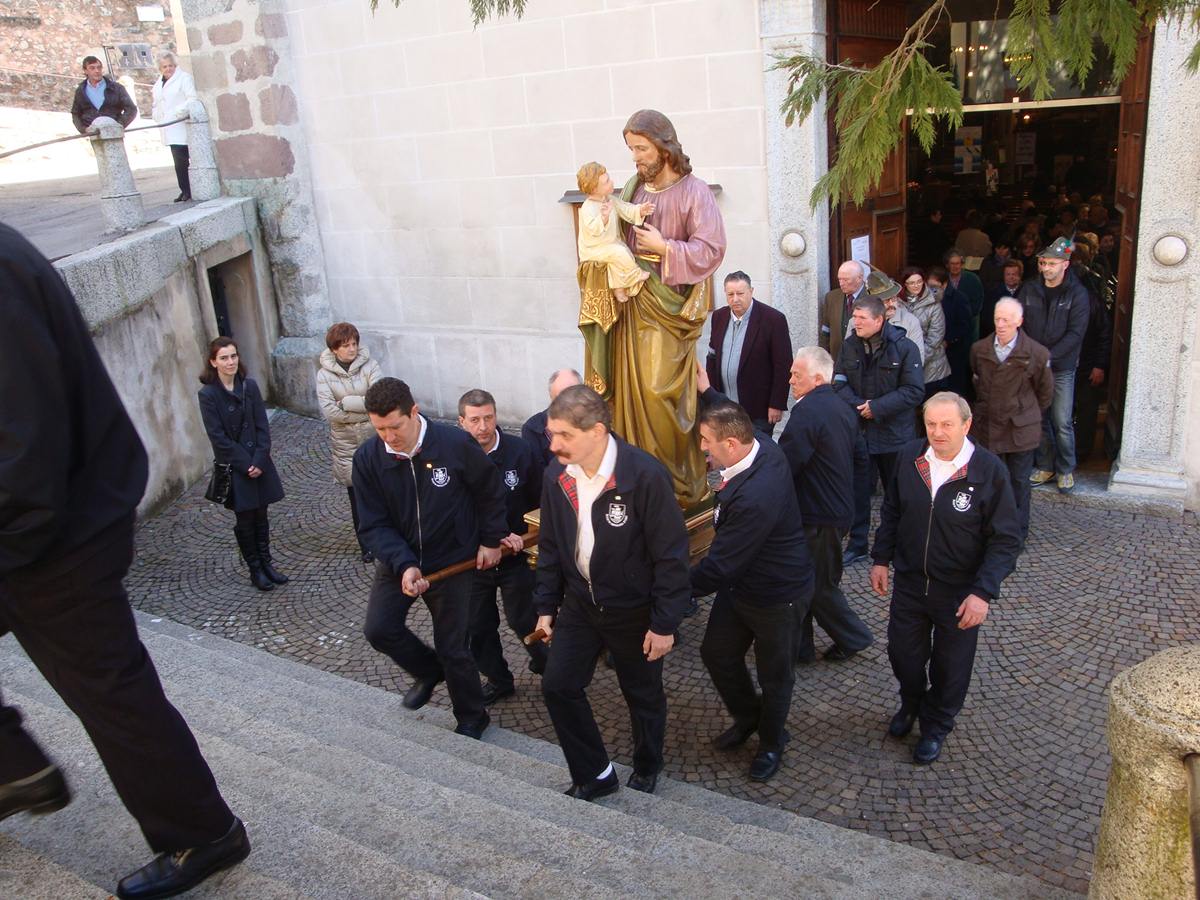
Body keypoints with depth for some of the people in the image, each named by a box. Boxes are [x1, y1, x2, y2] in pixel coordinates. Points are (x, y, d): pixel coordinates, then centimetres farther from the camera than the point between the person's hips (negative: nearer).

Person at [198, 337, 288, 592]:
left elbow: (263, 426, -1)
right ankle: (255, 570, 20)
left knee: (261, 515, 12)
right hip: (233, 467, -3)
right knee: (245, 520, 7)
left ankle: (266, 563, 25)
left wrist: (260, 461, -11)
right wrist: (246, 465, -15)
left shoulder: (250, 386, -1)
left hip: (259, 463, 3)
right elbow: (219, 437, -13)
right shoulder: (208, 394, -11)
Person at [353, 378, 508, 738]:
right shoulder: (368, 458, -14)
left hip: (453, 561, -3)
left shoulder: (456, 444, -21)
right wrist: (404, 565, -26)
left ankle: (472, 718, 29)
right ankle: (428, 671, 24)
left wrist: (491, 540, 1)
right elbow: (373, 526, -12)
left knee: (452, 648, 3)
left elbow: (491, 492, -3)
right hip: (398, 560, 3)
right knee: (378, 629, -9)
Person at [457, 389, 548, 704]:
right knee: (479, 627, 13)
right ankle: (498, 680, 36)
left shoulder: (519, 451, -14)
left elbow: (540, 500, -3)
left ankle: (543, 662, 37)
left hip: (516, 555, -1)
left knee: (524, 620, 6)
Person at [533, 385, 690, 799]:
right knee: (558, 686, 4)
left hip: (635, 609, -4)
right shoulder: (556, 475, -8)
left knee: (643, 695, 14)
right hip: (580, 602, 5)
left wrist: (665, 623, -17)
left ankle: (647, 768, 43)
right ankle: (594, 775, 26)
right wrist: (546, 605, 7)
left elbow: (671, 554, -20)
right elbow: (550, 545, 6)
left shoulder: (645, 475, -27)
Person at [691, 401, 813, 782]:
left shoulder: (756, 497, -40)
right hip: (740, 583, 8)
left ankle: (771, 743, 42)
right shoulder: (762, 446, -14)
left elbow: (721, 565, -31)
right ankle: (747, 718, 46)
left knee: (774, 675, 16)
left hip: (776, 596, -8)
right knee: (717, 652, 19)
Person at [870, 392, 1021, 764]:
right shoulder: (910, 457, -8)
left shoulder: (989, 470, -20)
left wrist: (983, 591, -23)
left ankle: (936, 726, 41)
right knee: (903, 653, 18)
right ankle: (911, 703, 49)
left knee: (950, 665, 15)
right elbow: (891, 510, 8)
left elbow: (1006, 540, -16)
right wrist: (881, 558, 6)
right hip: (909, 583, 3)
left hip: (959, 593, -3)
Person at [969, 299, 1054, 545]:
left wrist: (1028, 414, 11)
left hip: (1021, 430, -2)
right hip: (988, 427, 3)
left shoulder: (1036, 353, -12)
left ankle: (1019, 533, 21)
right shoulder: (980, 349, -1)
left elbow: (1045, 392, 3)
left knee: (1019, 482, 8)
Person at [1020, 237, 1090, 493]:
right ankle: (1045, 466, 22)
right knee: (1039, 419, 9)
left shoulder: (1077, 293, -5)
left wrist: (1049, 356, -19)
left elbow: (1076, 333, -10)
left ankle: (1066, 470, 13)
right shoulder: (1029, 289, 4)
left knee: (1062, 422, -3)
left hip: (1062, 368, -3)